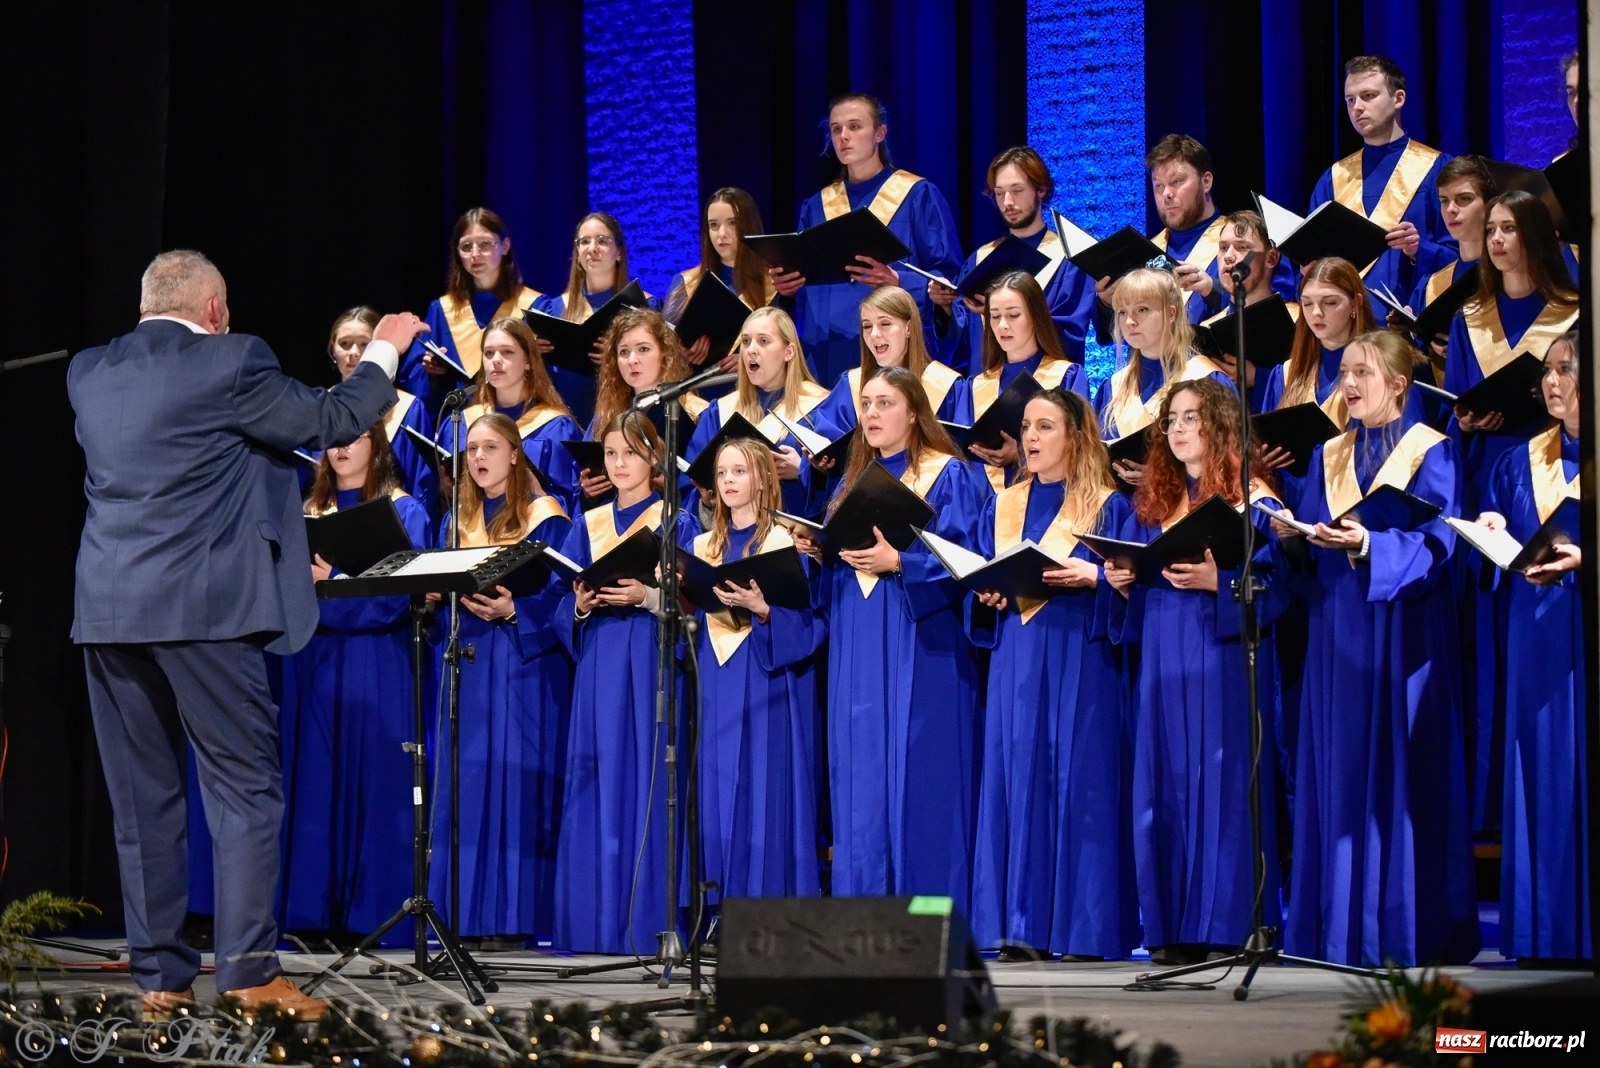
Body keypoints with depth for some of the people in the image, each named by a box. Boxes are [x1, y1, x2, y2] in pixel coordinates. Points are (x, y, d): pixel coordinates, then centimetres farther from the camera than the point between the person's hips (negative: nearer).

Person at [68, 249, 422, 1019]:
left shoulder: (89, 373, 11)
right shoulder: (228, 363, -7)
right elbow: (334, 420, 0)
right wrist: (384, 350, 17)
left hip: (107, 610, 5)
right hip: (203, 608, -5)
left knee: (142, 804, 9)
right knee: (245, 792, 1)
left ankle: (158, 977, 10)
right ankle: (248, 971, -5)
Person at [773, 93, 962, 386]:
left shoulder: (919, 196, 2)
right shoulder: (816, 206, 15)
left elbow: (948, 277, -5)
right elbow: (803, 282, 16)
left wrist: (899, 283, -22)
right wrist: (786, 284, -7)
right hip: (825, 354, 4)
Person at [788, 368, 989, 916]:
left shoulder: (949, 477, 0)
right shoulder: (852, 482, 19)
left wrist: (898, 561, -21)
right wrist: (818, 550, 0)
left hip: (920, 650, -6)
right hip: (858, 651, 6)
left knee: (917, 776, -9)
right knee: (860, 782, 3)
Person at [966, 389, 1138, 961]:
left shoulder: (1108, 507, 2)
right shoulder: (1002, 507, 16)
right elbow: (978, 579, 19)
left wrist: (1093, 577, -18)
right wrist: (986, 595, -1)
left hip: (1081, 665, -4)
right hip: (1016, 663, 5)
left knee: (1080, 781, -7)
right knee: (1016, 779, 1)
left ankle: (1081, 925, -3)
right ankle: (1022, 925, 3)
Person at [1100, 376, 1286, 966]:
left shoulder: (1252, 501, -1)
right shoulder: (1150, 502, 16)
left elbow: (1274, 585, -7)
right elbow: (1130, 606, 20)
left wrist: (1217, 582, -20)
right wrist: (1120, 582, -1)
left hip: (1225, 663, -5)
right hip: (1162, 665, 6)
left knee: (1223, 781, -7)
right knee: (1166, 786, 3)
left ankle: (1229, 924, -4)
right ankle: (1173, 928, 7)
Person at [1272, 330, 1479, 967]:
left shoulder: (1429, 453, -2)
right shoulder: (1329, 457, 14)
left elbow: (1434, 544, -12)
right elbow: (1313, 545, 11)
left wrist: (1367, 545, -26)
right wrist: (1295, 534, -11)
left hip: (1402, 630, -5)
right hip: (1338, 633, 5)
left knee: (1400, 770, -5)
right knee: (1337, 772, 4)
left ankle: (1405, 930, 0)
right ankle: (1342, 930, 9)